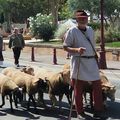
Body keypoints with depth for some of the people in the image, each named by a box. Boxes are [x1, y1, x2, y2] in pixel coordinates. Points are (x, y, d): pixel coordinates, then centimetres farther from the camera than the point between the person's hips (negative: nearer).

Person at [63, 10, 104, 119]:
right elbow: (65, 47, -8)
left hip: (92, 62, 6)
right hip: (79, 62, -5)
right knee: (78, 89, 3)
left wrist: (95, 56, 17)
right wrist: (77, 50, -24)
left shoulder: (90, 30, 11)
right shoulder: (72, 31, -8)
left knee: (97, 86, 4)